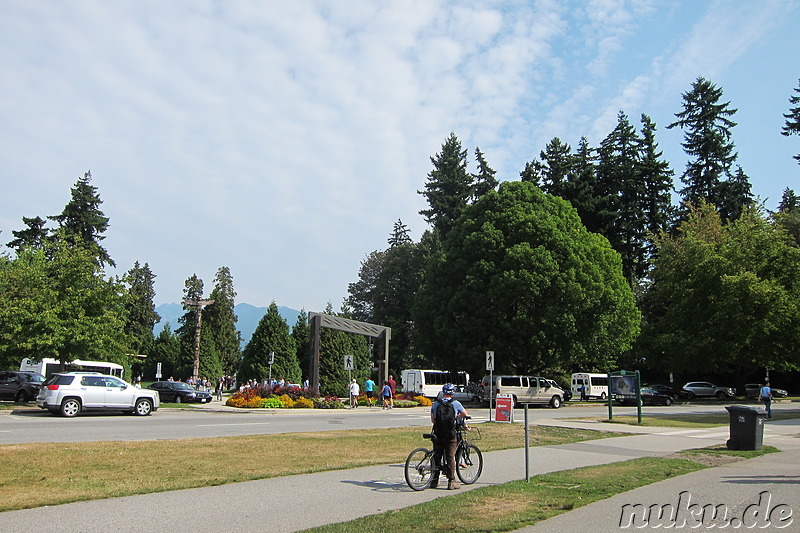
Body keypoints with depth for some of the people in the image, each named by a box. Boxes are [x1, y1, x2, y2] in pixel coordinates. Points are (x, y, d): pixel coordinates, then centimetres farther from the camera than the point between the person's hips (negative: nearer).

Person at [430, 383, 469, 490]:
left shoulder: (435, 404, 3)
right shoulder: (456, 403, -3)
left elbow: (432, 420, 9)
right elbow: (465, 414, 12)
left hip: (438, 434, 2)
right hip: (450, 435, -2)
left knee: (436, 457, 10)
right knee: (450, 458, 3)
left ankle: (434, 481, 15)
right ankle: (451, 482, 6)